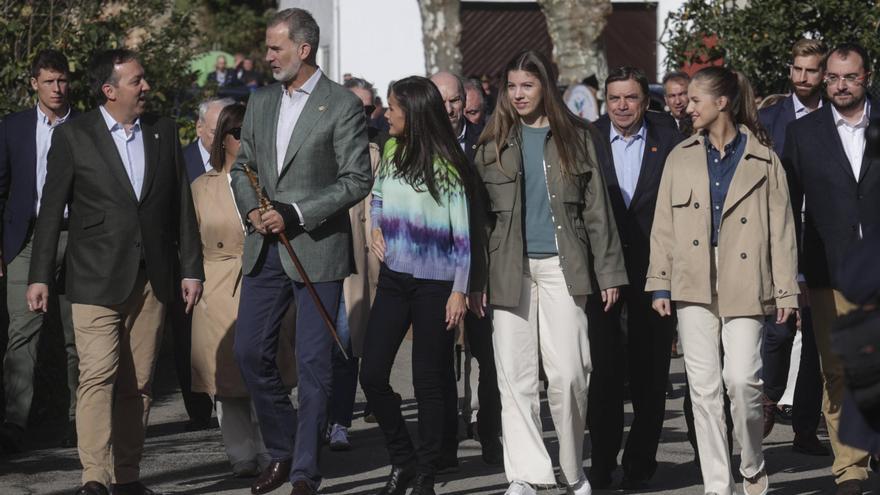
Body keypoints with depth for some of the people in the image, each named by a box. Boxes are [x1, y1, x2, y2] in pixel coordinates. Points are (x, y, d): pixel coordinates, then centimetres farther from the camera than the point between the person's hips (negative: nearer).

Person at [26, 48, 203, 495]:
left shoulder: (163, 132, 10)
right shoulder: (73, 137, -1)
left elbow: (181, 204, 13)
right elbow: (51, 210, 0)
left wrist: (191, 268, 9)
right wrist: (39, 277, -3)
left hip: (151, 278, 4)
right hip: (96, 278, -4)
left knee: (138, 383, 6)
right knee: (98, 375, -13)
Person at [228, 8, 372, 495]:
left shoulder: (343, 106, -6)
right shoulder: (260, 102, 12)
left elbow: (357, 179, -9)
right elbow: (241, 167, 18)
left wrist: (295, 214, -15)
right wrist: (251, 209, -3)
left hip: (316, 249, -6)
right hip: (264, 248, 6)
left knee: (313, 363, -2)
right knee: (249, 352, 5)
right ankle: (282, 451, 23)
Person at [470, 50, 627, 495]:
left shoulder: (575, 138, 8)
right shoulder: (493, 144, 10)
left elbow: (596, 209, 7)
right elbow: (479, 215, 9)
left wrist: (608, 271, 1)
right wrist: (476, 280, 2)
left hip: (561, 266, -1)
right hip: (509, 270, 1)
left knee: (568, 374, -5)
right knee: (515, 376, -2)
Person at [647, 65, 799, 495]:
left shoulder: (762, 158, 5)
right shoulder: (681, 158, 13)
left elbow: (781, 228, 3)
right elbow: (663, 226, 11)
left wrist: (786, 290, -1)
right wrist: (660, 283, 3)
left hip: (744, 286, -3)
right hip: (694, 286, 3)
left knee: (741, 378, -13)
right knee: (704, 387, 1)